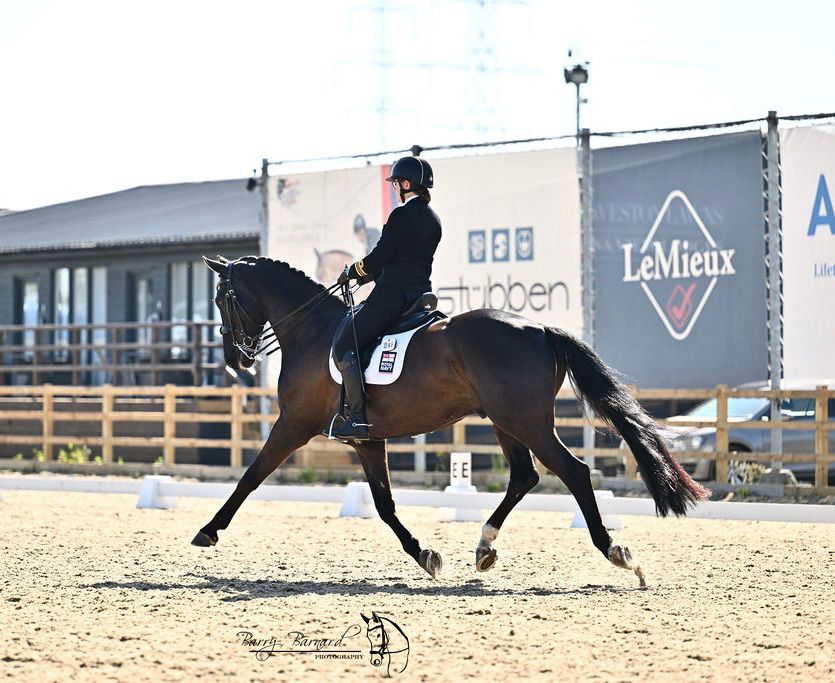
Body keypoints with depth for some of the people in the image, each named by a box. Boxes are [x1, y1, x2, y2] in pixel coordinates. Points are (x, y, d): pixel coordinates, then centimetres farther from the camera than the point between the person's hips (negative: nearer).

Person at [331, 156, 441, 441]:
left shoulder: (402, 216, -15)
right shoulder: (433, 219, 14)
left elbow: (379, 256, -13)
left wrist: (352, 273, 5)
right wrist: (369, 275, 22)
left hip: (392, 296, -10)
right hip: (421, 294, 10)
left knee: (344, 347, -8)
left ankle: (358, 419, -18)